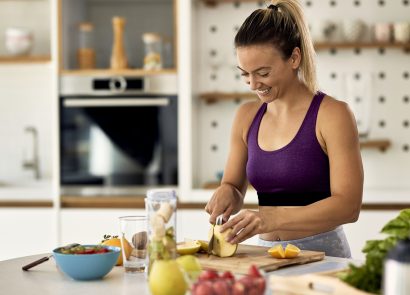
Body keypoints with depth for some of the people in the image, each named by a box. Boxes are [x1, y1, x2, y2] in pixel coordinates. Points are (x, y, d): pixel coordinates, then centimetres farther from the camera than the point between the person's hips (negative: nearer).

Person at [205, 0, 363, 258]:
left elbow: (348, 205, -12)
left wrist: (273, 218, -23)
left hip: (320, 254, -5)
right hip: (267, 253, 5)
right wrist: (226, 194, -4)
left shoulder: (332, 115, -6)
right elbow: (234, 187, 20)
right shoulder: (247, 117, 10)